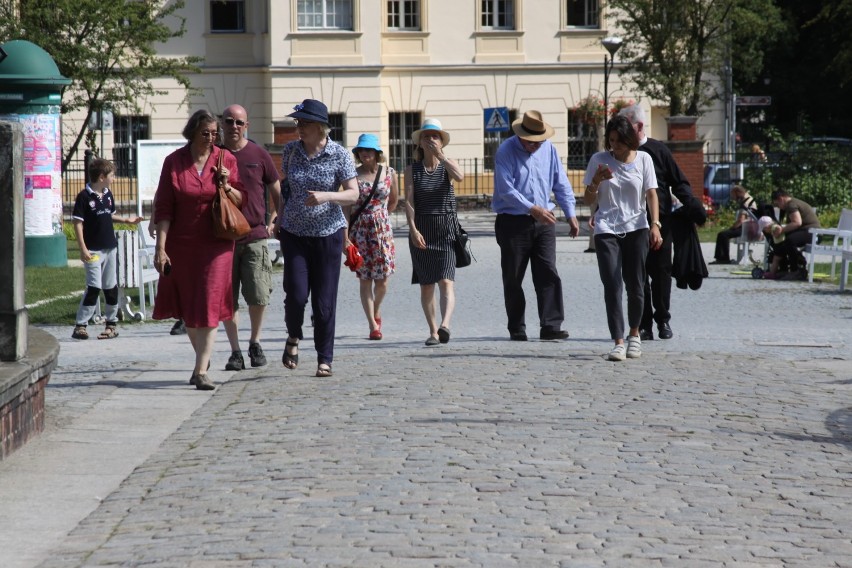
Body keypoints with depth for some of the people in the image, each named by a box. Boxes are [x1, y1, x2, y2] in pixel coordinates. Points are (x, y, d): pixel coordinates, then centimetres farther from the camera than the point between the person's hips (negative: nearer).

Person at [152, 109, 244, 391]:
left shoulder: (226, 159, 1)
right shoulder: (174, 162, -1)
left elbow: (241, 201, 7)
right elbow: (163, 207, -2)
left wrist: (227, 186, -14)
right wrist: (160, 247, -7)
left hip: (215, 243, -1)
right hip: (181, 244, 1)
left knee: (208, 306, -9)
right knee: (187, 306, 11)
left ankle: (201, 371, -10)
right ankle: (204, 357, 32)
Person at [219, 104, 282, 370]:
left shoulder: (259, 155, 5)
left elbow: (277, 192, 15)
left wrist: (275, 223, 9)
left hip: (255, 237, -1)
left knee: (258, 296, -7)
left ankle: (255, 343, 16)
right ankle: (235, 351, 11)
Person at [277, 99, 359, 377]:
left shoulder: (339, 155, -7)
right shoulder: (290, 151, 2)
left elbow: (353, 194, -9)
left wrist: (325, 196, -25)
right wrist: (279, 220, 13)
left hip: (328, 234, -2)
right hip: (294, 233, 2)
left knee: (325, 300, 0)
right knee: (296, 294, -11)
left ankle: (325, 359, 11)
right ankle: (293, 337, 19)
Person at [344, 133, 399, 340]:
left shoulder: (389, 173, 2)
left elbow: (394, 201, 17)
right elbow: (347, 206, -2)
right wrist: (345, 235, -7)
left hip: (382, 229, 1)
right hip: (359, 230, -1)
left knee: (382, 278, -1)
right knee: (365, 279, -2)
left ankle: (376, 310, 29)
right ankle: (373, 325, 2)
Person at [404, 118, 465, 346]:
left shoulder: (447, 165, 5)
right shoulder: (412, 170, 5)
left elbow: (459, 176, -19)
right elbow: (409, 201, -4)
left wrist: (440, 155, -15)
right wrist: (413, 229, -16)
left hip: (446, 228, -2)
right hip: (421, 230, 2)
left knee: (445, 280, -16)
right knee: (426, 284, 5)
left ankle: (445, 325, -33)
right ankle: (433, 331, 12)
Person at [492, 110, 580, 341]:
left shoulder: (549, 149, 7)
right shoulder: (506, 151, -8)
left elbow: (561, 184, 13)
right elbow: (505, 190, -17)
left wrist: (571, 214, 6)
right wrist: (532, 209, -25)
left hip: (543, 222, 3)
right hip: (513, 222, -3)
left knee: (548, 274, -6)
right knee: (513, 279, 3)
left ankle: (551, 326, -8)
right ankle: (517, 329, 11)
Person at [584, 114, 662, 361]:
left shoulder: (643, 159, 5)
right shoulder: (599, 160, 4)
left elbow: (651, 194, 2)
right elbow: (589, 200, 7)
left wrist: (655, 225, -10)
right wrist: (596, 181, -13)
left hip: (636, 229, 1)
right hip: (606, 231, -1)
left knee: (635, 285, 4)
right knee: (612, 286, -11)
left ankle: (634, 334, 25)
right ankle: (618, 342, -13)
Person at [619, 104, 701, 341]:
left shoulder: (658, 150, 1)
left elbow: (679, 183, 3)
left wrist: (694, 207, -9)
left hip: (659, 222, -2)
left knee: (661, 273, 4)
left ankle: (663, 320, 16)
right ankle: (644, 325, 5)